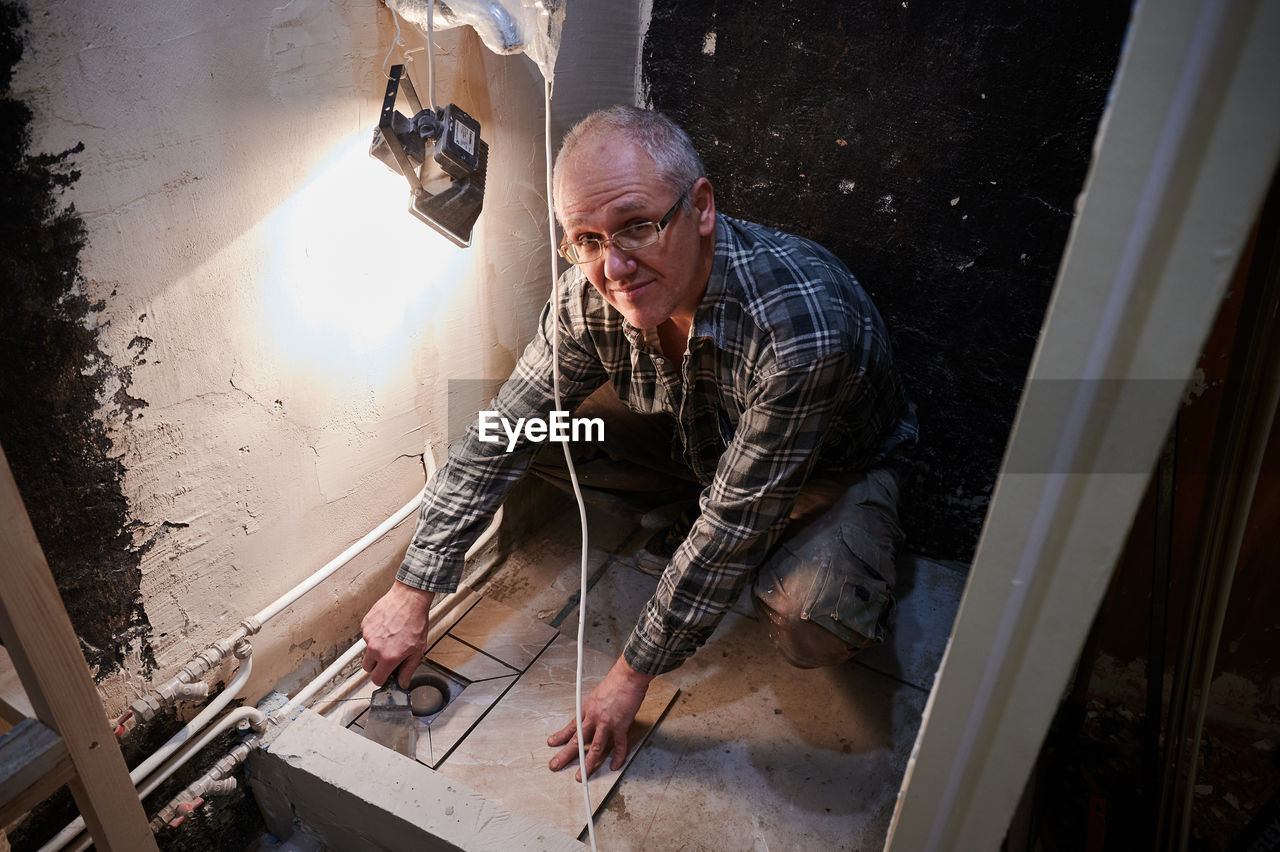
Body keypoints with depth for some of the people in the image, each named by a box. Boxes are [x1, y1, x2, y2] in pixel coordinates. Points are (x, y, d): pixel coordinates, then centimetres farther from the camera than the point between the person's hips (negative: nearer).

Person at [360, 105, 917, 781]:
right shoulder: (594, 292, -24)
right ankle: (691, 519, 9)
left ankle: (853, 576, 4)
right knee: (541, 430, -12)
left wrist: (632, 675, -26)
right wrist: (411, 594, -15)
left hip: (837, 466, -4)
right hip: (696, 440, 5)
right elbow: (500, 435, -15)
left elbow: (735, 522, -34)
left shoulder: (801, 326, -42)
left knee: (808, 630, -34)